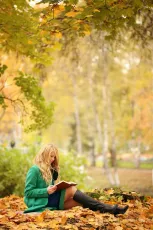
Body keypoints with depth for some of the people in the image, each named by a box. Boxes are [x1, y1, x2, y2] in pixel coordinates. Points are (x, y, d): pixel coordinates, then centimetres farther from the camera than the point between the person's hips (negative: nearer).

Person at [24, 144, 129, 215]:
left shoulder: (49, 169, 19)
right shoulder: (34, 170, -9)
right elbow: (28, 192, -13)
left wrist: (54, 188, -3)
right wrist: (46, 191, -23)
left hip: (51, 201, 8)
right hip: (40, 202, -8)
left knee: (79, 200, -16)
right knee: (72, 190, -23)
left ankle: (108, 209, -30)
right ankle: (106, 209, -27)